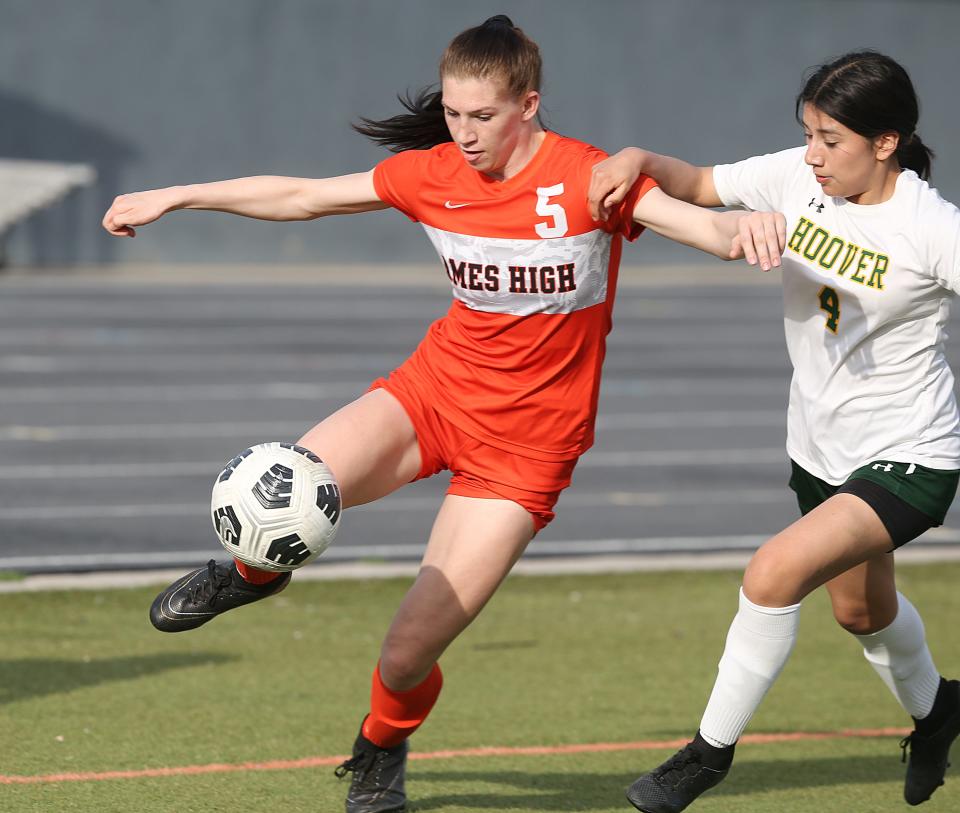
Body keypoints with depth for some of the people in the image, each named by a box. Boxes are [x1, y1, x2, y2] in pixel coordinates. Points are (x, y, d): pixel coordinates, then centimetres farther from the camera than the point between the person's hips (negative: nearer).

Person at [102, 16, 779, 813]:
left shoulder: (587, 180, -14)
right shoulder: (433, 173, 0)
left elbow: (705, 226, -26)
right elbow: (301, 196, 11)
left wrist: (742, 228, -50)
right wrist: (174, 198, 13)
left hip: (524, 440, -4)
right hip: (436, 387, 4)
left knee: (406, 657, -9)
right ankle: (254, 570, 12)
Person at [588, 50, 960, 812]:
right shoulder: (798, 178, -8)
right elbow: (698, 187, 5)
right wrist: (637, 161, -14)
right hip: (822, 447, 7)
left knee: (774, 572, -25)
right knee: (861, 608, 28)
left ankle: (712, 749, -7)